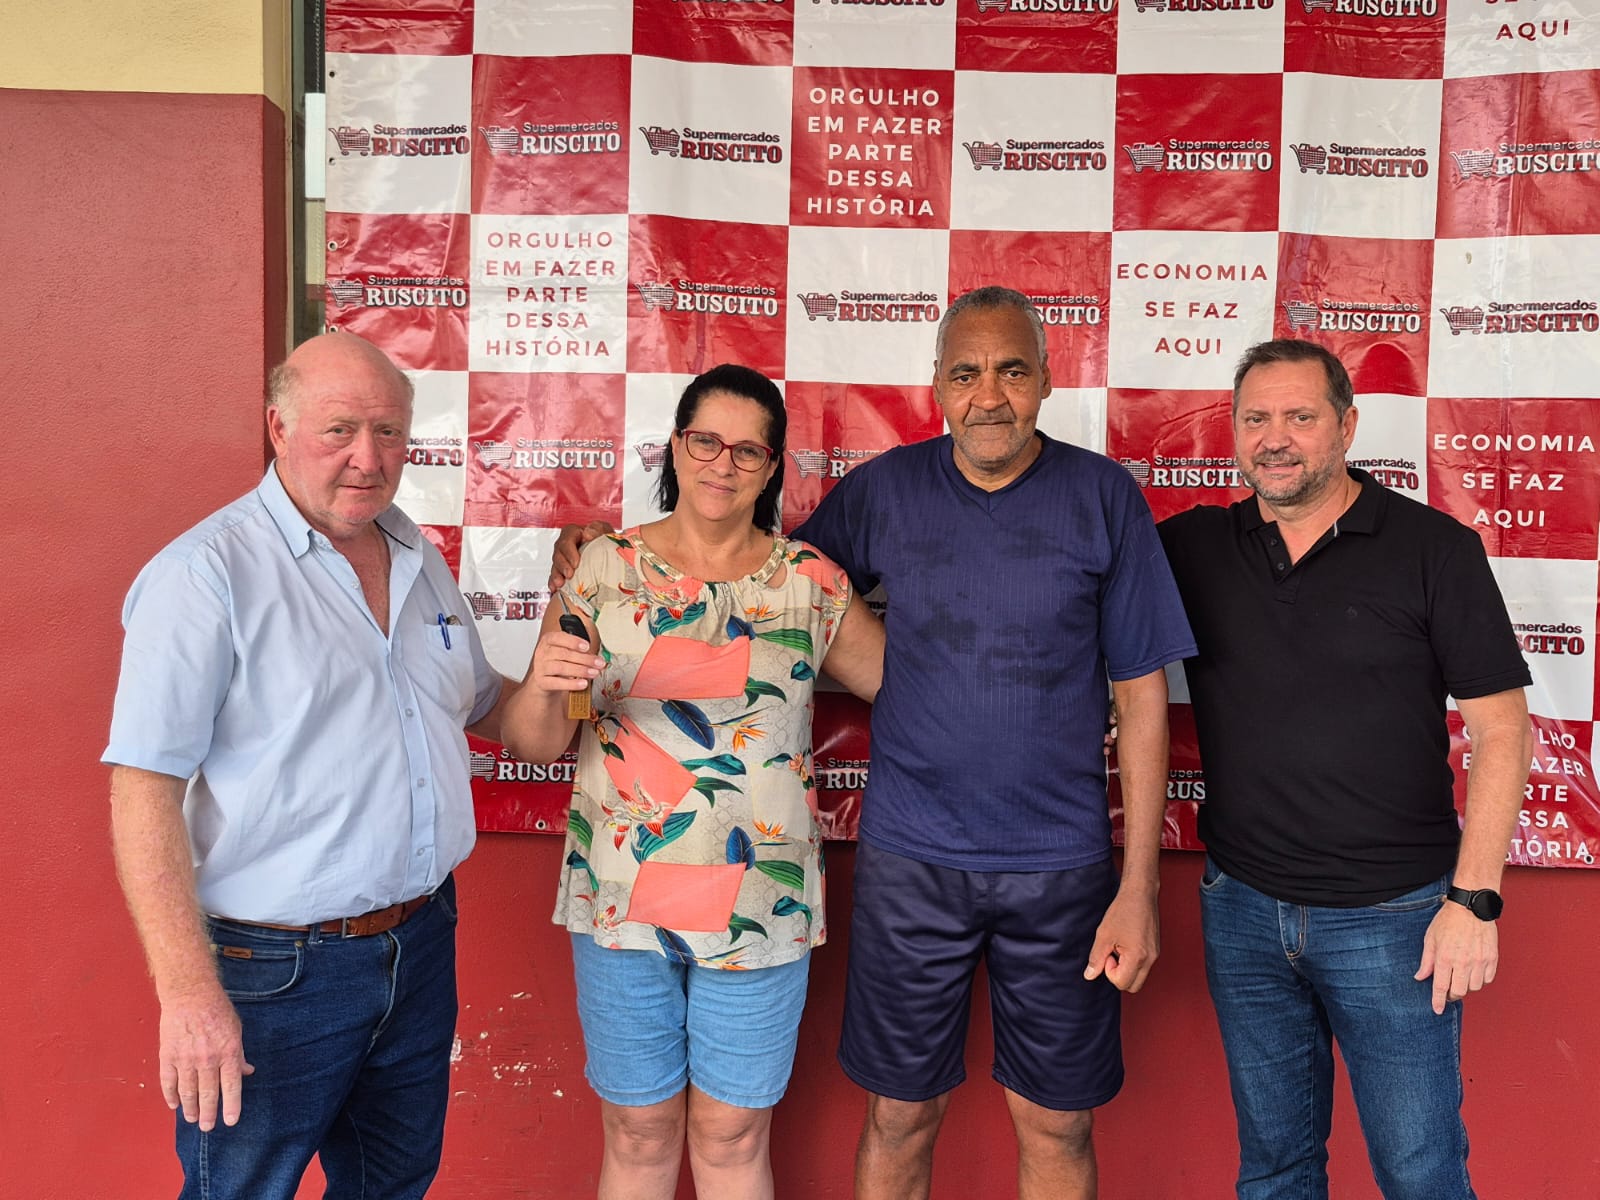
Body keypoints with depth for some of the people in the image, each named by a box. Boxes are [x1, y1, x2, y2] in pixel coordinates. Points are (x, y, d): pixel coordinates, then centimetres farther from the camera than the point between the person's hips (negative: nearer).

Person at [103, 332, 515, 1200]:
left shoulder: (421, 560, 8)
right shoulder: (207, 572, -14)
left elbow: (483, 706, 21)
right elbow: (144, 788, -18)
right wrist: (188, 991, -22)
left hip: (421, 947, 7)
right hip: (273, 969, -6)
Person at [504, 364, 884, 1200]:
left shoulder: (810, 581, 0)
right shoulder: (606, 567, -1)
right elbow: (533, 744, -2)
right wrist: (543, 686, -21)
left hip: (758, 908, 0)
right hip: (620, 900, 0)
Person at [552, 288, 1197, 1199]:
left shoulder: (1105, 498, -5)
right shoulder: (885, 490, -1)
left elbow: (1142, 697, -3)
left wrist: (1140, 887, -5)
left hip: (1061, 865, 0)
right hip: (910, 858, 1)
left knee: (1058, 1125, 14)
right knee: (901, 1115, 14)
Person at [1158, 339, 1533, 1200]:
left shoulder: (1434, 549, -6)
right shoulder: (1193, 548, 1)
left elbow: (1500, 727, -7)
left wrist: (1473, 898, -11)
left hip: (1392, 917, -2)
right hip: (1243, 910, 3)